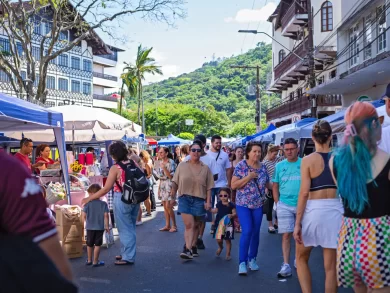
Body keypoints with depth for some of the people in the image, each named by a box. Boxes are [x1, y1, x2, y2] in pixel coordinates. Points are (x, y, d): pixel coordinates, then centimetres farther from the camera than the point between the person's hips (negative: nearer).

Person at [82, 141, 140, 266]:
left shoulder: (115, 168, -15)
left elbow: (106, 189, -14)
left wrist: (89, 198, -6)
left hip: (122, 200, -6)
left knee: (124, 228, 6)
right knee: (130, 227, 18)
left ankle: (128, 257, 12)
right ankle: (126, 253, 32)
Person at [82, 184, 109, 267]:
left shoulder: (87, 204, -8)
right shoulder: (103, 204, -7)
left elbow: (84, 216, -6)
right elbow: (106, 216, -9)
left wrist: (85, 223, 13)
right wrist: (106, 226, 0)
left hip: (90, 227, 1)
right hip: (100, 227, -1)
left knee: (89, 244, 18)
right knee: (97, 245, 6)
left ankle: (89, 260, 30)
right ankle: (95, 262, 8)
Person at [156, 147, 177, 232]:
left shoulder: (171, 163, -11)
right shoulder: (160, 163, 11)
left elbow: (171, 176, -14)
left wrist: (164, 168, -23)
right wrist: (159, 187, 14)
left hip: (169, 185, -7)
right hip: (162, 186, 7)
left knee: (168, 207, -10)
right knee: (165, 207, 8)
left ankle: (174, 225, 1)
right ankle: (167, 225, 14)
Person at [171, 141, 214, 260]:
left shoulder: (205, 168, 2)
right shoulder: (182, 166, 3)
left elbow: (209, 187, 1)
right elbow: (175, 183, 6)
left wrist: (208, 201, -5)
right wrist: (172, 197, 1)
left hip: (199, 200, 1)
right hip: (185, 199, -1)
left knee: (195, 225, 11)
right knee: (189, 224, -11)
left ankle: (193, 247, 26)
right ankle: (188, 249, -14)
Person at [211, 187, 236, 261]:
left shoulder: (231, 205, -7)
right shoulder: (219, 204, 5)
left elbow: (235, 213, -10)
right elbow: (216, 211, 20)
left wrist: (232, 215, -30)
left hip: (228, 224, -3)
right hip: (219, 224, 3)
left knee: (227, 240, 5)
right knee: (218, 239, 0)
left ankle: (228, 254, 18)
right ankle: (220, 247, 34)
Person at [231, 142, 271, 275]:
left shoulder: (263, 167, 4)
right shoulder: (241, 166, -9)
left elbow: (268, 184, 13)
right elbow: (233, 185, -12)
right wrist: (248, 177, -20)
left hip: (258, 205, 4)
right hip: (243, 204, -4)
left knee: (255, 233, 10)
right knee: (247, 231, -15)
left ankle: (252, 259, 26)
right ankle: (242, 262, -6)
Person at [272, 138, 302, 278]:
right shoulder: (279, 166, 5)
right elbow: (275, 186, 11)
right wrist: (278, 203, 3)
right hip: (284, 205, 1)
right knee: (286, 235, -2)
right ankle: (286, 265, -2)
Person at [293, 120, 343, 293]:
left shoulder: (308, 160, -7)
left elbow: (304, 193, -10)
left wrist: (297, 223, -7)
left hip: (314, 210, -2)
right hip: (336, 211, 3)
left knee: (301, 258, 18)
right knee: (331, 266, 8)